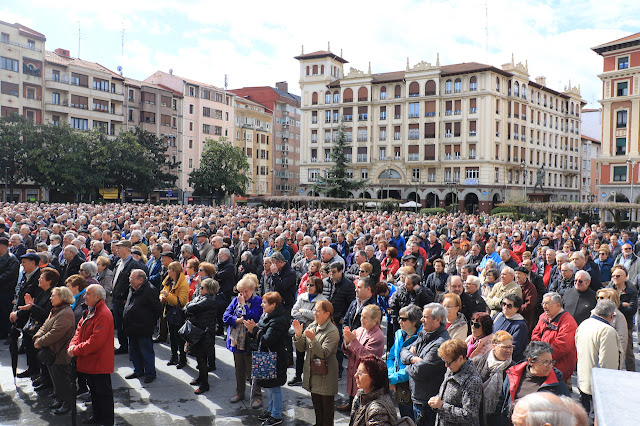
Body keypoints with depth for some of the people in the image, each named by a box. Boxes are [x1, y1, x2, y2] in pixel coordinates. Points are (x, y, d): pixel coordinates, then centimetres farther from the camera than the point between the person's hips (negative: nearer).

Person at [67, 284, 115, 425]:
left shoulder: (104, 315, -23)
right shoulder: (89, 312, 10)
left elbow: (96, 341, -27)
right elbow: (79, 330, 12)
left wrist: (76, 350, -20)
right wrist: (73, 345, -6)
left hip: (99, 362, -10)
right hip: (89, 362, 10)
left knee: (103, 393, 2)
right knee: (94, 390, 23)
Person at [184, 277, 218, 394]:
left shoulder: (210, 300, -18)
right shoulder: (199, 296, 13)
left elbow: (193, 308, -24)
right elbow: (187, 306, 10)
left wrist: (189, 308, -3)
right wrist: (189, 311, -10)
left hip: (204, 333, -9)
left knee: (201, 357, -4)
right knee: (199, 356, 18)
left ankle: (204, 384, 5)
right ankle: (201, 377, 33)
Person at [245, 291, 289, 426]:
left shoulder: (278, 320, -23)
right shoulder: (266, 315, 8)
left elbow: (267, 340, -28)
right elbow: (260, 333, 11)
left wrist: (254, 329, -18)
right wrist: (253, 328, -10)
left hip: (275, 359, -10)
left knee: (274, 387, 2)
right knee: (270, 386, 22)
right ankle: (271, 410, 37)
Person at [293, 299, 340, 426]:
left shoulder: (332, 331, -15)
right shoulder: (311, 326, 5)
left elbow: (324, 354, -24)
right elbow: (301, 348, 5)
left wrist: (313, 339, -34)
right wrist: (298, 335, -12)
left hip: (326, 375, -7)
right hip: (313, 373, 7)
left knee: (327, 405, 6)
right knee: (316, 403, 19)